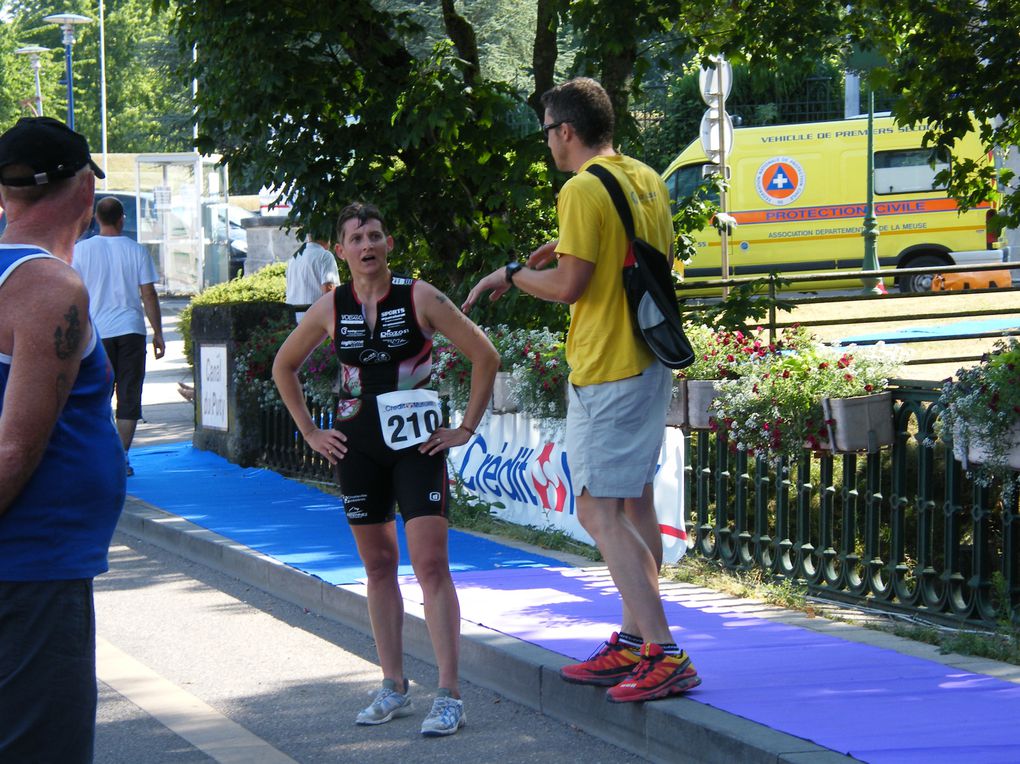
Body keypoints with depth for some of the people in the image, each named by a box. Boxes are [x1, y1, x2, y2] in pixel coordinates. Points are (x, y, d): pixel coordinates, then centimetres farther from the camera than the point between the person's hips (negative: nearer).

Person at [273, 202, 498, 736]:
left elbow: (485, 356, -3)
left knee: (431, 564, -11)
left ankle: (449, 697, -11)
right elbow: (284, 366, 18)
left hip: (416, 441, -4)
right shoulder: (331, 309, 3)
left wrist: (466, 428, -4)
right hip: (357, 445, 4)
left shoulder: (419, 298, -6)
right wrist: (310, 432, 12)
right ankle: (393, 687, 19)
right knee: (378, 566, 10)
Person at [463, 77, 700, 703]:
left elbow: (569, 286, -18)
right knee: (635, 501, 15)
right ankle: (634, 642, 20)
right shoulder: (647, 179, 12)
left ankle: (665, 655, -15)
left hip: (606, 370, -10)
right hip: (651, 361, 10)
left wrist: (512, 275, -1)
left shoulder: (583, 190, -16)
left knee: (600, 511, -9)